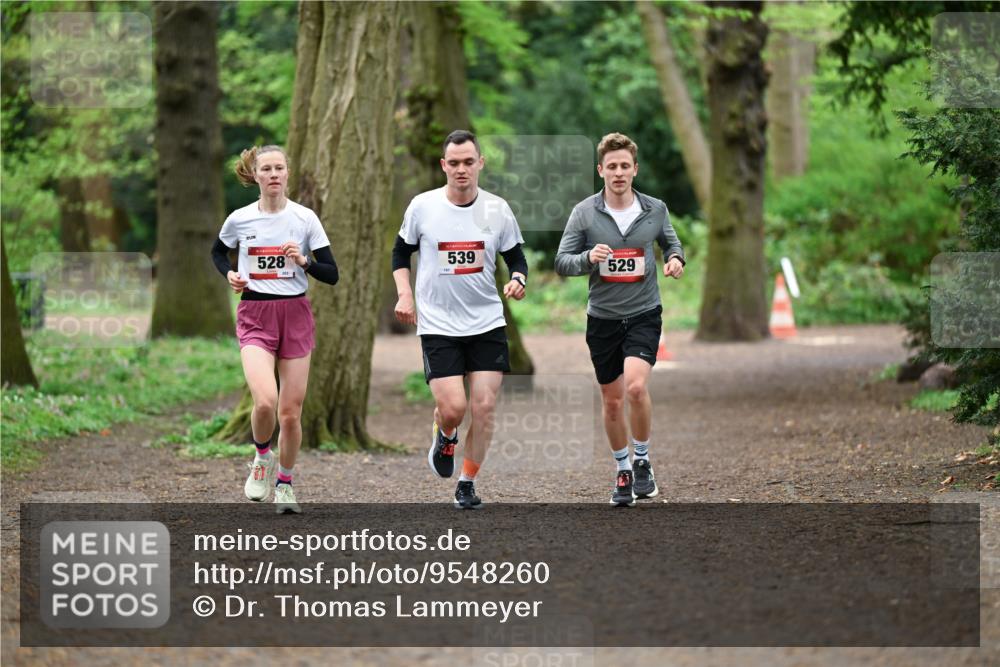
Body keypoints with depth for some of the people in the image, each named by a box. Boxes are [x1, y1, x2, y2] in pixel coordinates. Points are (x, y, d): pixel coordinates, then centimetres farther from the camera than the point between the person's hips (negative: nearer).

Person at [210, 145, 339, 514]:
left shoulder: (305, 218, -2)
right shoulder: (239, 219, 0)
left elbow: (332, 274, -2)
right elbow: (217, 251, 21)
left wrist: (303, 261, -19)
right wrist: (229, 274, 1)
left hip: (295, 316, 1)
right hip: (255, 316, -1)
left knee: (291, 411, 3)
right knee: (266, 401, -22)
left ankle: (284, 484, 24)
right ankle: (262, 457, 9)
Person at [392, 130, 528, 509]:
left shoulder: (497, 210, -1)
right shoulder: (422, 206, -4)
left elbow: (516, 257, 9)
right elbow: (401, 252, 10)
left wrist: (518, 280, -13)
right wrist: (404, 294, -3)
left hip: (487, 322, 2)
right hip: (437, 325, -2)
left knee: (484, 407, -4)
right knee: (452, 408, -11)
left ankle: (467, 484, 13)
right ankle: (444, 437, 26)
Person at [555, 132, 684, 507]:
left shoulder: (655, 210, 0)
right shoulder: (584, 213, -3)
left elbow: (671, 241, 19)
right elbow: (562, 263, -2)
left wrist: (675, 259, -4)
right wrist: (588, 258, -23)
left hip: (644, 312, -1)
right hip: (603, 317, 1)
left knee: (636, 386, -22)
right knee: (612, 401, 8)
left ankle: (642, 461, 0)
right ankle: (623, 471, 27)